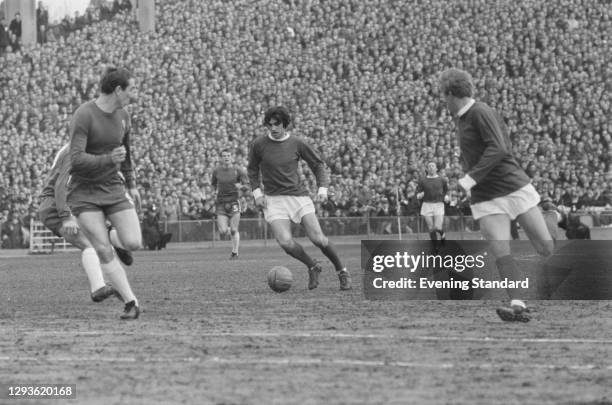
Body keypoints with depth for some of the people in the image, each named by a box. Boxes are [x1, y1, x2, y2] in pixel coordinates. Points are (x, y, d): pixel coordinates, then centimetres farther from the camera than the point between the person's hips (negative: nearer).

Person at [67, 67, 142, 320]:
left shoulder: (122, 116, 3)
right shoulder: (83, 116, -19)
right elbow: (77, 161, -27)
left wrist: (131, 185, 26)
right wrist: (109, 160, -38)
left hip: (113, 189, 5)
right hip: (83, 192, -5)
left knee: (133, 244, -11)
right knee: (104, 252, -14)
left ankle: (114, 236, 23)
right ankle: (131, 303, -8)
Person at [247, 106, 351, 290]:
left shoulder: (297, 143, -3)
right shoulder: (258, 144, -4)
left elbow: (318, 165, 9)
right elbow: (252, 169, 14)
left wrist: (322, 188, -5)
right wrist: (257, 192, 1)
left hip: (298, 196, 0)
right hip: (274, 199, 0)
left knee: (318, 239, -10)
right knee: (286, 242, -20)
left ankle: (342, 271, 13)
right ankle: (312, 267, 8)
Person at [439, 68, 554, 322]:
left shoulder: (481, 113, -11)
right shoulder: (459, 118, 15)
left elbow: (498, 149, -22)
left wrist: (470, 179, -26)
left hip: (514, 187, -6)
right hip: (486, 199, 6)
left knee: (545, 248, -3)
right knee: (501, 252, -15)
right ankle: (518, 306, -21)